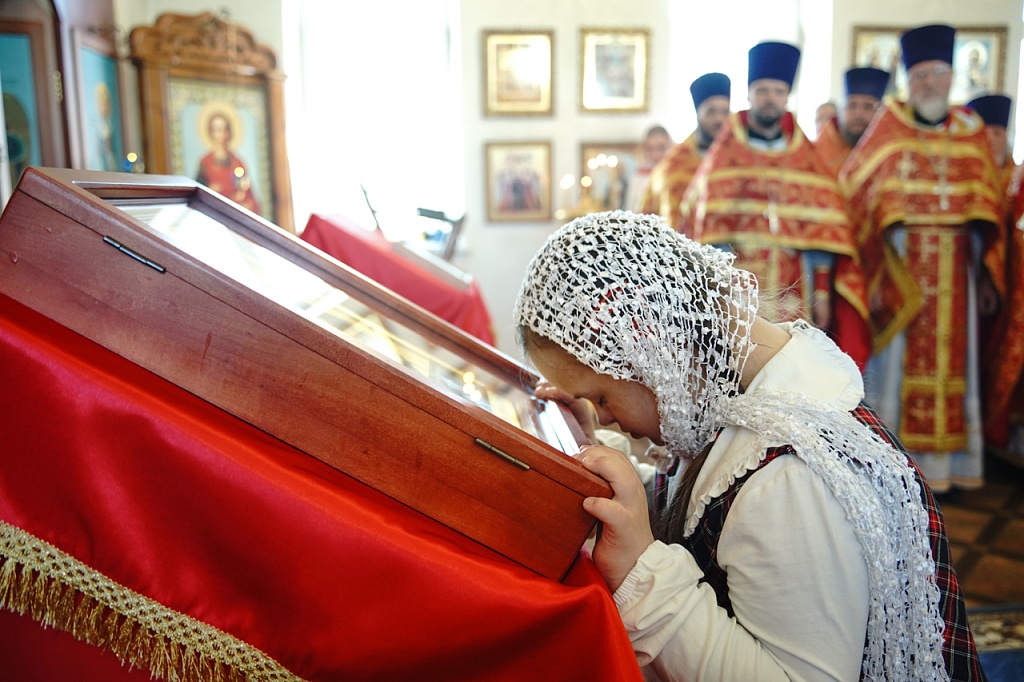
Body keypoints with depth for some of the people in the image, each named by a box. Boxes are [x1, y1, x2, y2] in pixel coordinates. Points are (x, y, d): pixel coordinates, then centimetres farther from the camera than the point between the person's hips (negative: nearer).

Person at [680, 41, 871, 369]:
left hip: (791, 297, 2)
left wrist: (822, 293, 0)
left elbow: (821, 229, 7)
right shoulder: (723, 155, 8)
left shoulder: (806, 158, 13)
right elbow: (706, 225, -1)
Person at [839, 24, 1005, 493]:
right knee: (895, 359, 0)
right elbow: (853, 190, -4)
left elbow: (988, 207, 11)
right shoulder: (890, 123, 1)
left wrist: (988, 272, 5)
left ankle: (941, 462, 17)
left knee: (948, 360, 7)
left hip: (954, 269, 4)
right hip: (899, 264, -3)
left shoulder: (970, 129, 10)